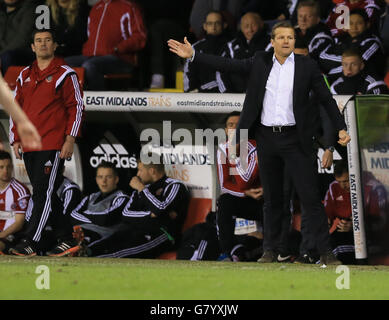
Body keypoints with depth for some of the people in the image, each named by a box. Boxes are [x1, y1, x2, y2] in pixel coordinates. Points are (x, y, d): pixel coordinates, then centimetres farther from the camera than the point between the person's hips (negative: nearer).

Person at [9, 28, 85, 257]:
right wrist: (16, 139, 11)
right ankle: (66, 237, 15)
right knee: (44, 194, 7)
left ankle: (31, 242, -15)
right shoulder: (25, 76, 16)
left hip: (53, 145, -6)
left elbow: (77, 107, -3)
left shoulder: (65, 74, -1)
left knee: (44, 193, -12)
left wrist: (70, 139, -10)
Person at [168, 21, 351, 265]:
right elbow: (227, 65, 5)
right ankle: (270, 250, 18)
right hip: (267, 138, 3)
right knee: (272, 198, 10)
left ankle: (325, 252, -4)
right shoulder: (260, 63, 6)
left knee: (310, 196, -6)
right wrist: (192, 55, 0)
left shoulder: (307, 66, 0)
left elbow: (326, 98, 2)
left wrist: (341, 128, -5)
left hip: (295, 139, -3)